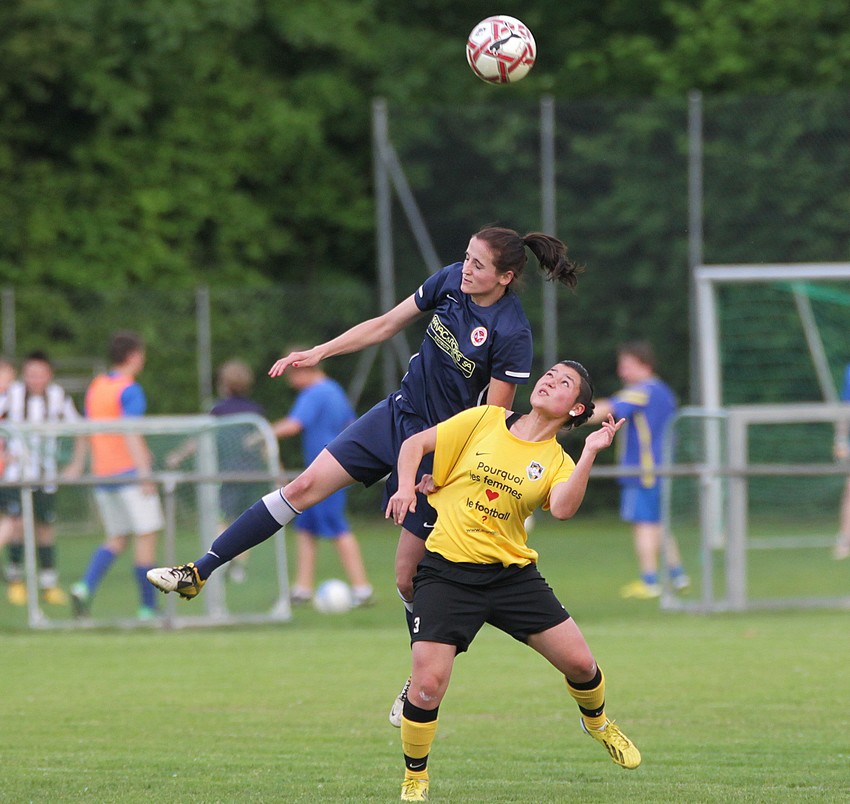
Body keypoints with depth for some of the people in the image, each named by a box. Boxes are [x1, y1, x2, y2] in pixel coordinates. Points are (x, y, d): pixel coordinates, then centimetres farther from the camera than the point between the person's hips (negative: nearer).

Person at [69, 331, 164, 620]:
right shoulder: (129, 390, -10)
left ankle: (85, 586, -10)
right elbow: (131, 433, -19)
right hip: (130, 474, -7)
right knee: (146, 536, 0)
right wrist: (144, 471, -23)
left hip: (102, 475, 7)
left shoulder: (94, 388, 12)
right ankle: (148, 606, 0)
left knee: (116, 539, 12)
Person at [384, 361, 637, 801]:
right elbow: (414, 444, 9)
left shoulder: (557, 461, 5)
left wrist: (590, 453, -21)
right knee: (427, 683, -15)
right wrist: (406, 488, -8)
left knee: (580, 663, -1)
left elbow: (562, 508, -17)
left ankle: (597, 722, 35)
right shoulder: (484, 421, 4)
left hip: (512, 574, 2)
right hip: (447, 571, -2)